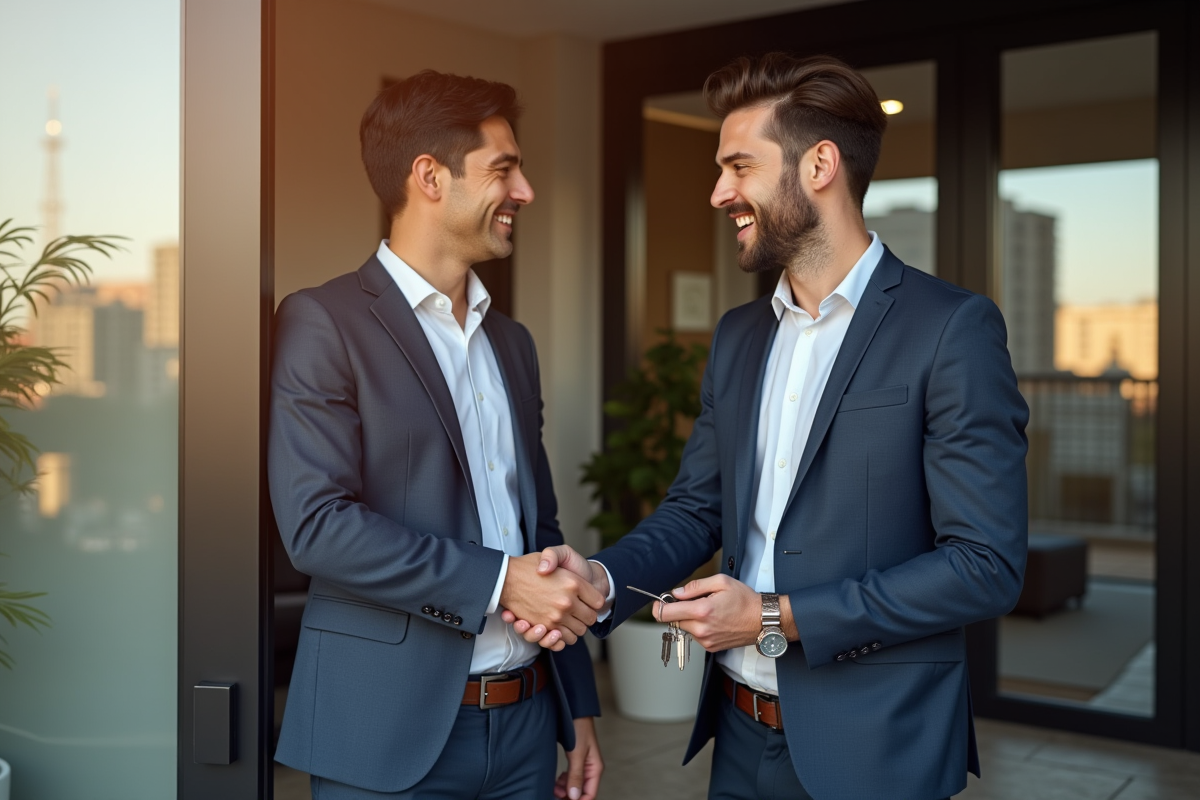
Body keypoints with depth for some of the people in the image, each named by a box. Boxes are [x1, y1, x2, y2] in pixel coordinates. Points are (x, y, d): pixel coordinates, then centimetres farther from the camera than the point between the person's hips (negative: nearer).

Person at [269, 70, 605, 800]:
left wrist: (578, 709, 15)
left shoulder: (511, 341, 13)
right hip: (390, 735, -6)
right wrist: (498, 582, -19)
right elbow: (317, 523, -17)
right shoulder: (321, 323, -8)